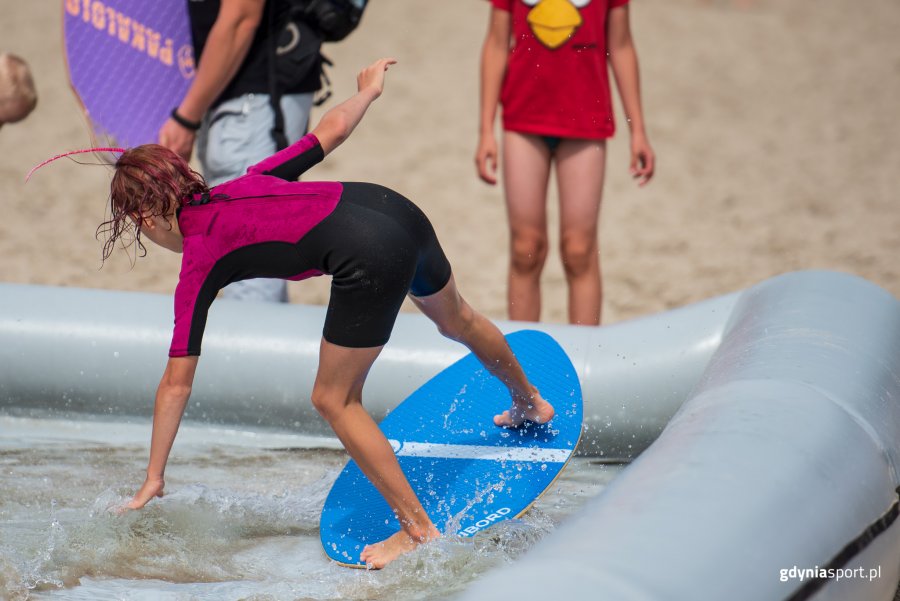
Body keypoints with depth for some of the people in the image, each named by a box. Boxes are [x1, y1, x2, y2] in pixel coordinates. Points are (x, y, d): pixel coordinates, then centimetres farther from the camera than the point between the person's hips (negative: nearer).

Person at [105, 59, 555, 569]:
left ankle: (419, 529, 11)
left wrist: (154, 479, 11)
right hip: (398, 209, 8)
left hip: (369, 259, -8)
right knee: (457, 320, 35)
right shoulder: (246, 182, 21)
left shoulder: (199, 263, 5)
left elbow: (177, 383, 6)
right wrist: (369, 89, 45)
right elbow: (332, 131, 25)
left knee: (335, 399, 10)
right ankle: (531, 403, 63)